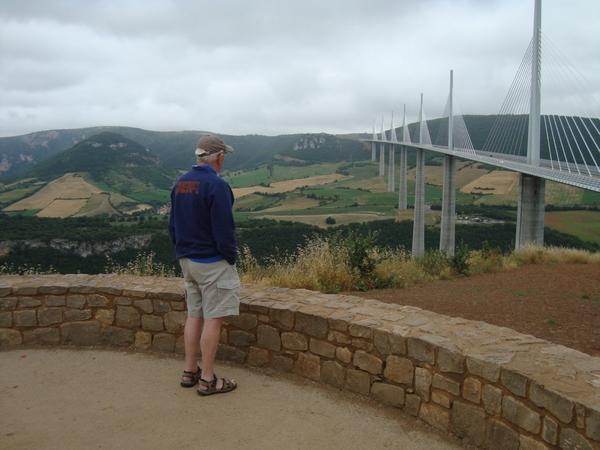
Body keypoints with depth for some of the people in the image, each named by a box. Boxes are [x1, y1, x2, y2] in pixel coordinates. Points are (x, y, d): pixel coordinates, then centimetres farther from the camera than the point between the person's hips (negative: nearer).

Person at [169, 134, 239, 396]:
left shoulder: (179, 184, 6)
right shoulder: (216, 185, -19)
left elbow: (172, 226, 12)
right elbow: (224, 230, -20)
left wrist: (183, 252, 18)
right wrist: (231, 258, -7)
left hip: (187, 261, 8)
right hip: (213, 263, -8)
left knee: (194, 315, 16)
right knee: (213, 319, 0)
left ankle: (190, 372, 25)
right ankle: (207, 380, 8)